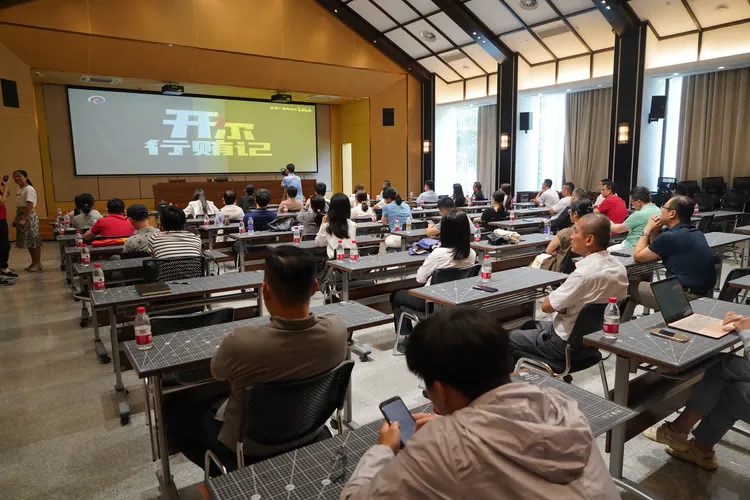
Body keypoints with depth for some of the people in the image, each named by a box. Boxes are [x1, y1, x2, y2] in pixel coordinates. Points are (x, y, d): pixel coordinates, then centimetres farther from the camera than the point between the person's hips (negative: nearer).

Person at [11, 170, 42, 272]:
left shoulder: (29, 189, -13)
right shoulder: (19, 190, 15)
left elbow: (30, 205, -19)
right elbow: (19, 207, 17)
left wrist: (24, 219, -23)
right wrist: (16, 219, 14)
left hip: (29, 217, -9)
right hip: (21, 216, 9)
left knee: (34, 240, -3)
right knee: (28, 241, 12)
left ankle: (38, 263, 3)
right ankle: (34, 262, 18)